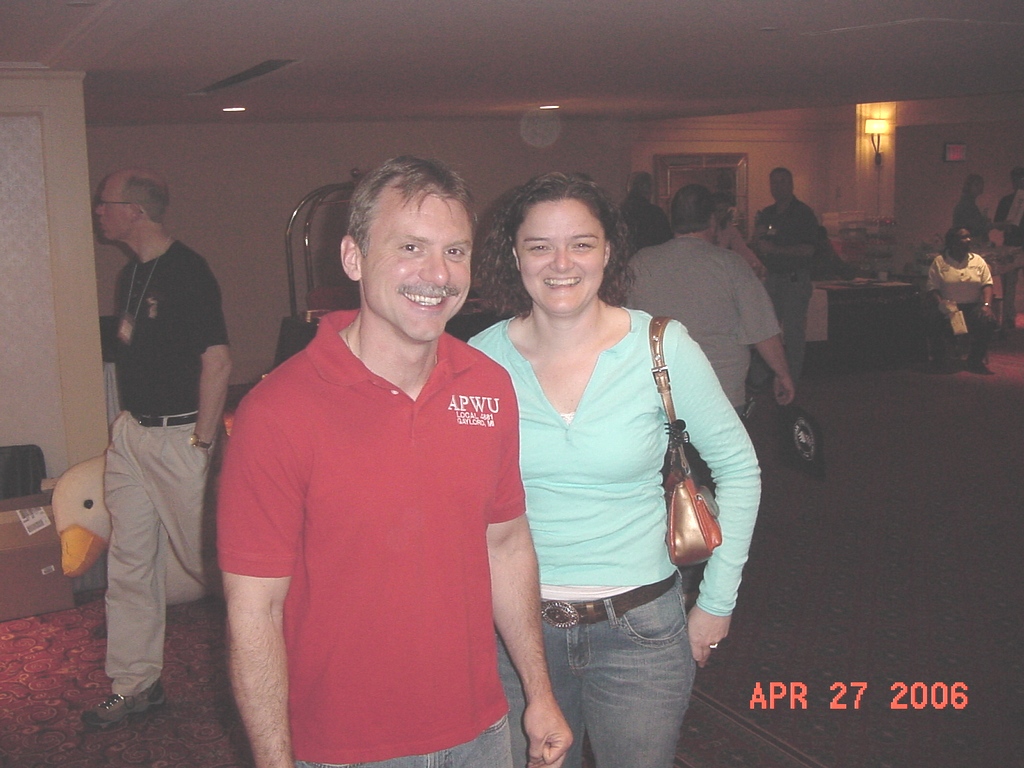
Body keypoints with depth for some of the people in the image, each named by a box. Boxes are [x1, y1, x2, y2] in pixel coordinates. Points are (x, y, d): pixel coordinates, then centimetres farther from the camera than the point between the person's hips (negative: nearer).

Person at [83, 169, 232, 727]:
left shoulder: (187, 271, -15)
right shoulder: (130, 273, 12)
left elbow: (217, 361, -18)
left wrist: (202, 442, -18)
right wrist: (126, 422, 14)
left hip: (179, 437, -8)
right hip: (130, 432, 9)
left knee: (207, 556, 2)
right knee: (129, 563, 11)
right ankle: (134, 684, 23)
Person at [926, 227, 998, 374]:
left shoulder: (978, 261, 13)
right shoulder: (939, 262, 4)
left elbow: (987, 284, 5)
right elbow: (932, 289, -2)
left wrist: (987, 305, -13)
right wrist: (942, 304, -21)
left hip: (973, 306, 3)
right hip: (949, 307, -2)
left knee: (988, 321, -30)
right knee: (947, 326, -35)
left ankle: (975, 361, -11)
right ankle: (942, 360, -6)